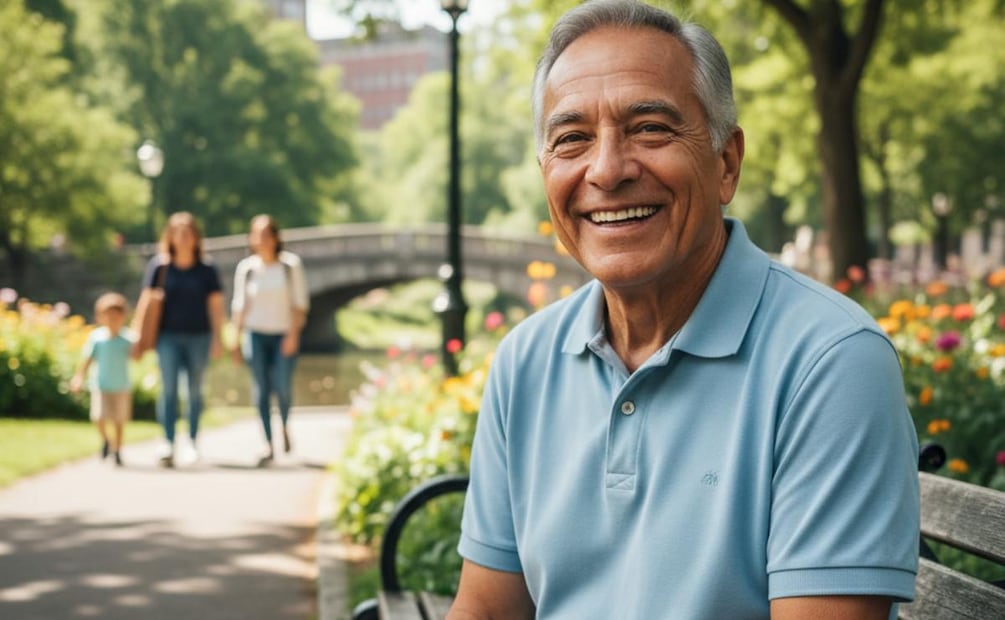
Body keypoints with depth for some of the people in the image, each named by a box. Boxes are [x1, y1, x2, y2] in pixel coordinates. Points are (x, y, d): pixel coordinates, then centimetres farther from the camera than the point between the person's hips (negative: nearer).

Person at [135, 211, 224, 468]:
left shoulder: (206, 269, 2)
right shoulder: (158, 266, 1)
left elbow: (216, 304, 4)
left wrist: (217, 338, 0)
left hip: (198, 336, 1)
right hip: (168, 336, -1)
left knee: (195, 389, 9)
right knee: (168, 387, -12)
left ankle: (192, 441, 23)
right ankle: (168, 444, -16)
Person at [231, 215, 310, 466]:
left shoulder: (291, 264, -2)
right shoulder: (246, 268, 2)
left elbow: (300, 301, -2)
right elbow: (239, 304, 8)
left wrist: (293, 334, -9)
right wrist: (236, 337, 4)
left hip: (284, 334, -1)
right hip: (255, 333, 2)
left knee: (282, 387, -9)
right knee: (260, 389, -2)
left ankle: (285, 426, 23)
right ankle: (269, 445, 5)